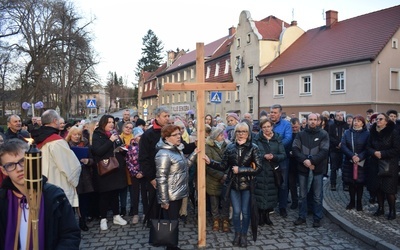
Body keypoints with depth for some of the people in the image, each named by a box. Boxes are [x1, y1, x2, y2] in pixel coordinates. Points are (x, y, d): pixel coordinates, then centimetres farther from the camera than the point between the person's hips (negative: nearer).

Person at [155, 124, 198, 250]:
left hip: (178, 194, 9)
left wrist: (194, 154, 5)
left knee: (175, 222, 19)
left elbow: (184, 166, 13)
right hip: (170, 197, -9)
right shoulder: (164, 154, -20)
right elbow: (161, 179, -21)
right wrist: (164, 200, -20)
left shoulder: (177, 149, 8)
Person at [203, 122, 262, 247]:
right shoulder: (230, 147, 0)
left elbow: (258, 168, -14)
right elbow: (223, 166, 2)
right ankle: (237, 234, 28)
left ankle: (244, 235, 28)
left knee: (245, 212, 9)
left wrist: (240, 170, -18)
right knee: (236, 211, 8)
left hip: (247, 185, -1)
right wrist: (210, 162, -11)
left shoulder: (253, 148, -8)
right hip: (234, 185, 2)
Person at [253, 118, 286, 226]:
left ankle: (267, 215, 21)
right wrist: (264, 156, -22)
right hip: (260, 170, -2)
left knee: (271, 193, 5)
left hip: (272, 171, 2)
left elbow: (283, 155, 1)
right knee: (260, 193, -2)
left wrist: (274, 156, -17)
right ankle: (260, 216, 13)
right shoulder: (257, 139, 0)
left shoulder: (277, 139, 6)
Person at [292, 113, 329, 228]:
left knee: (317, 196, 6)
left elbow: (324, 151, -9)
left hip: (317, 169, -2)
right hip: (303, 168, 2)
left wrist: (311, 161, -18)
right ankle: (302, 217, 22)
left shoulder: (323, 134, 0)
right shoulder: (300, 134, 5)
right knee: (302, 195, 10)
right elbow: (295, 149, -4)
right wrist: (304, 160, -18)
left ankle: (317, 218, 18)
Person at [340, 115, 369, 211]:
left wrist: (359, 157, -20)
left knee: (360, 182, 5)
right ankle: (352, 201, 21)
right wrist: (352, 156, -18)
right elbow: (343, 146, -4)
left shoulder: (367, 133, -1)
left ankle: (359, 202, 18)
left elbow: (368, 148, -6)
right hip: (349, 161, 2)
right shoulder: (347, 132, 4)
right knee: (350, 182, 7)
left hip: (361, 162, -2)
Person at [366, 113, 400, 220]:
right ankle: (380, 208, 23)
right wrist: (374, 152, -13)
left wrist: (382, 153, -16)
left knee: (389, 189, -2)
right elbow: (369, 147, 8)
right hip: (376, 164, 4)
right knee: (377, 187, 8)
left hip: (389, 165, -4)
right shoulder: (373, 132, 4)